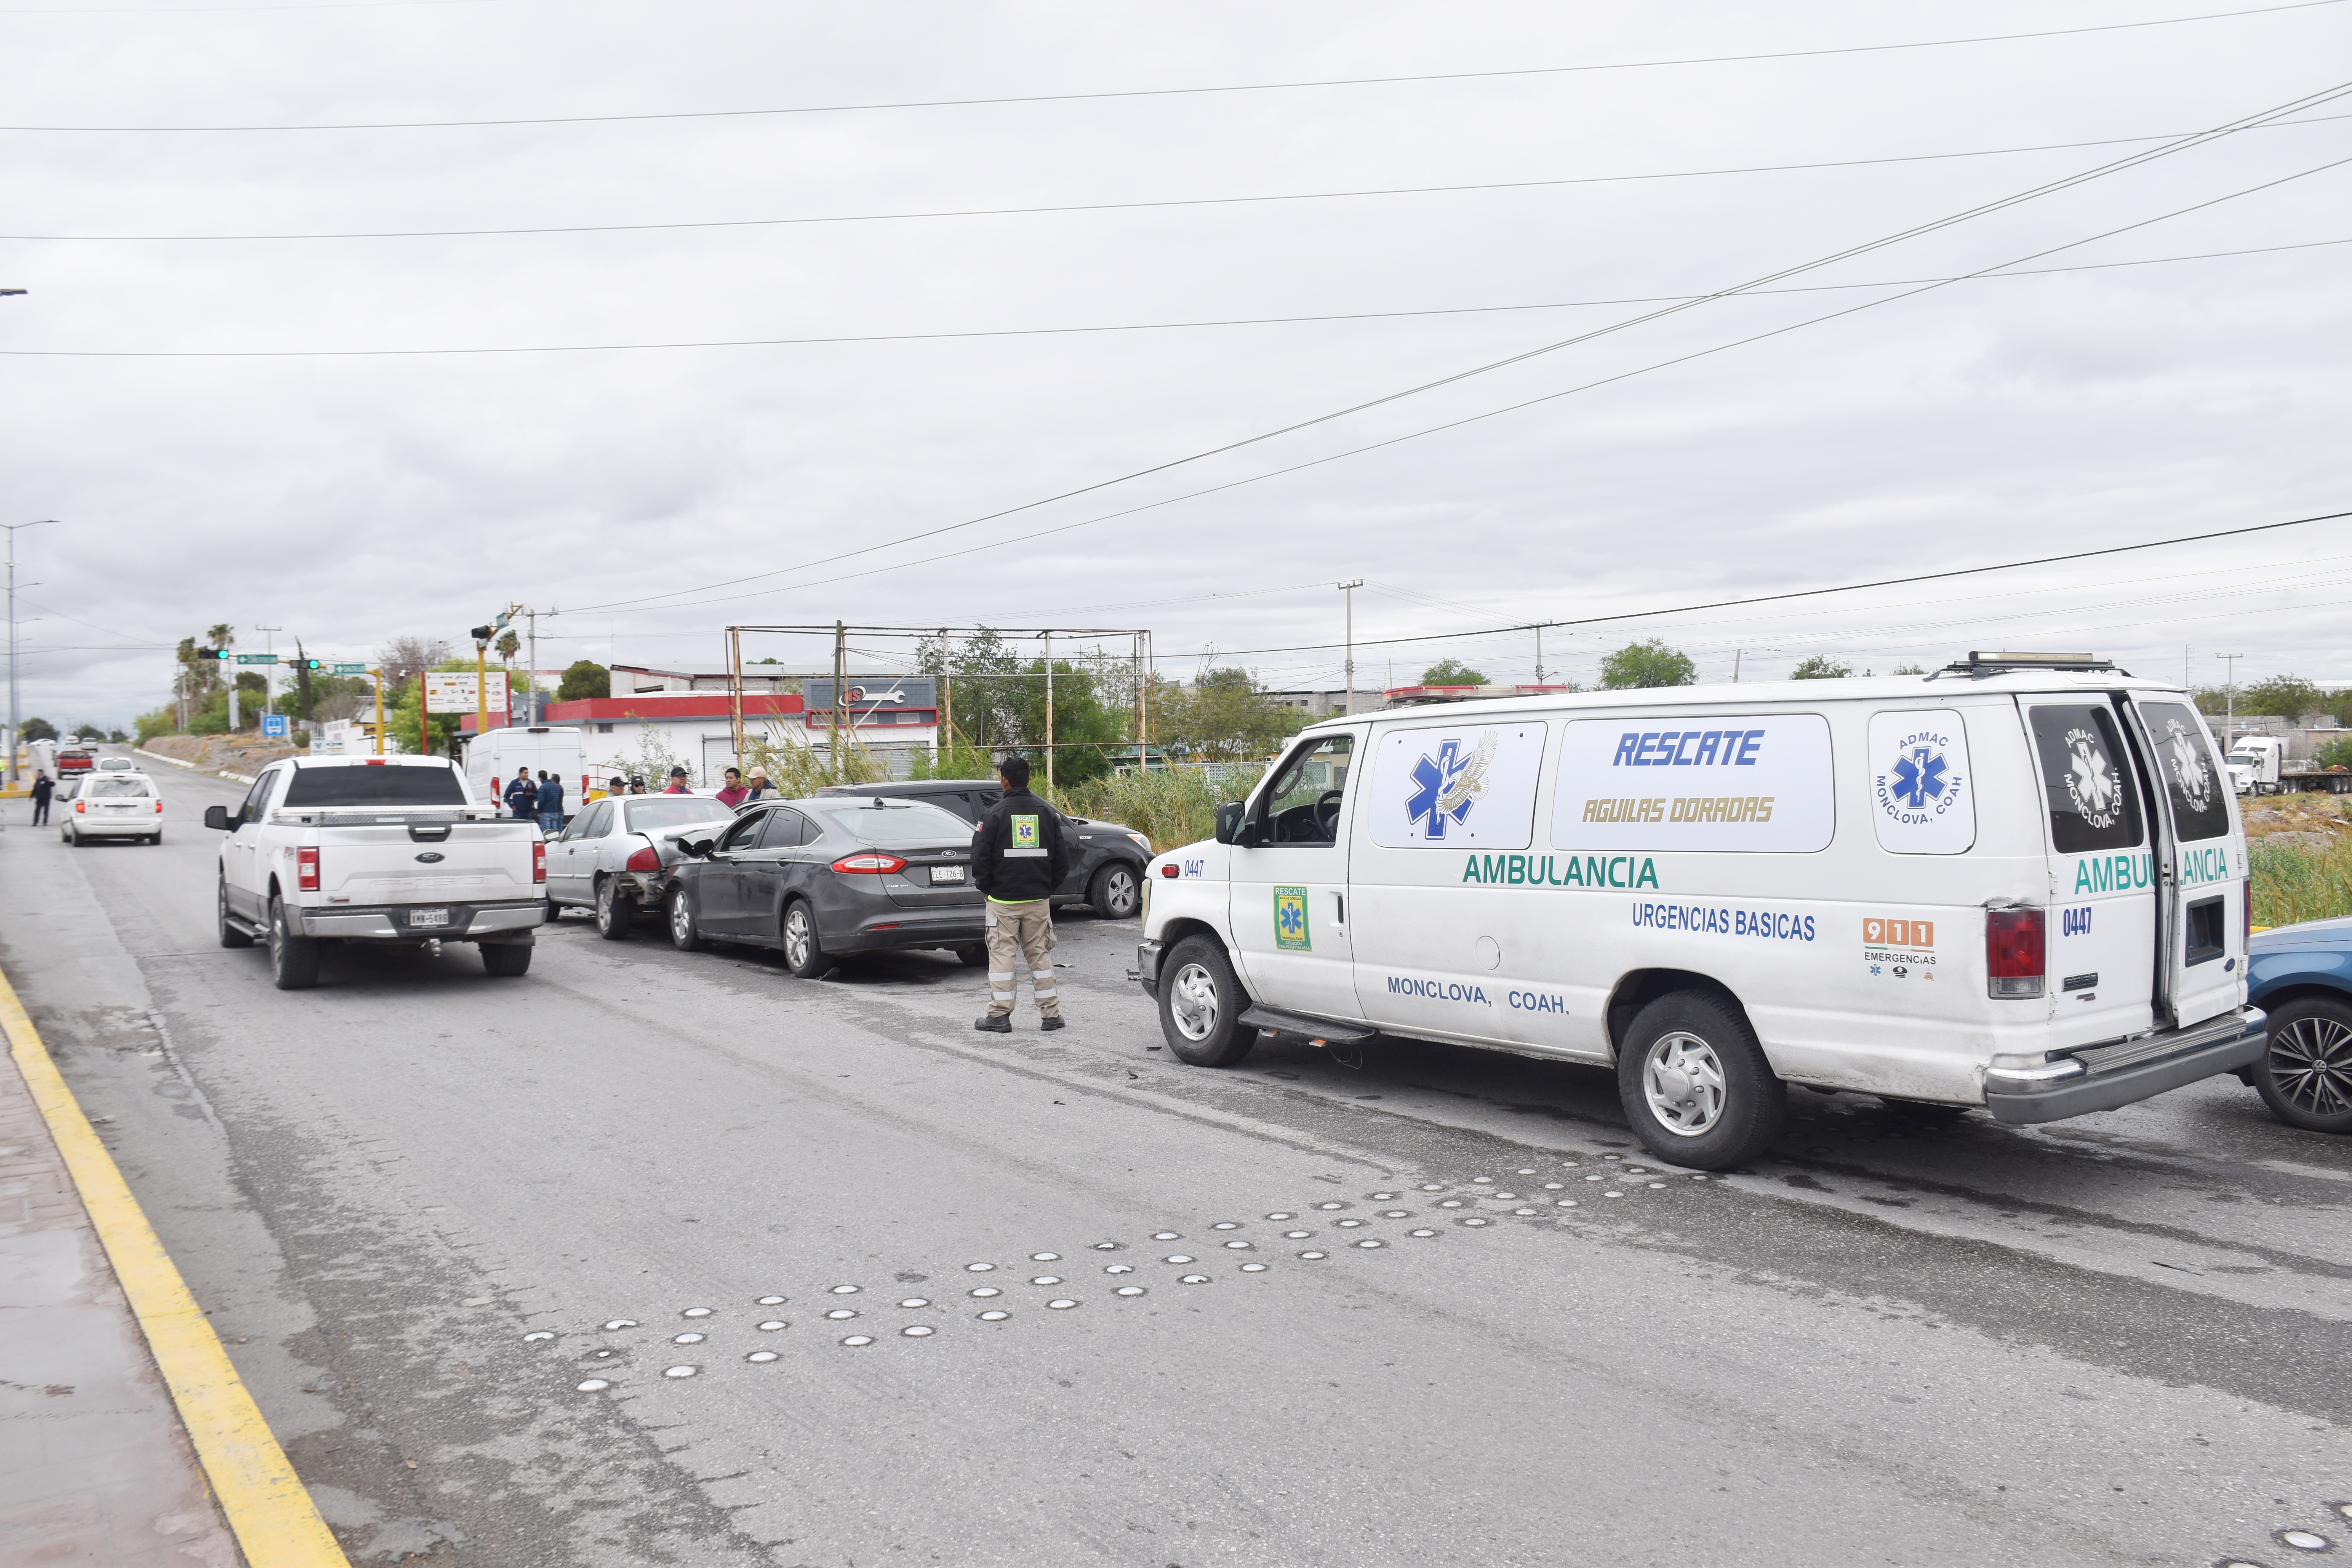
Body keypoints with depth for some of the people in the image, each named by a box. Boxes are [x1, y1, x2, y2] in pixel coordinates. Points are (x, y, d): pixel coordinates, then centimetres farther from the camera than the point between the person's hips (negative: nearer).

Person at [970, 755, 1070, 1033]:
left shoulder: (995, 814, -7)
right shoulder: (1048, 813, 5)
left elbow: (980, 857, -7)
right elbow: (1062, 858, 7)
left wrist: (987, 888, 6)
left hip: (1003, 901, -3)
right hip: (1039, 900, 4)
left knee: (1002, 956, 1)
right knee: (1040, 955, 10)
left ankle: (999, 1015, 3)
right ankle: (1051, 1013, 11)